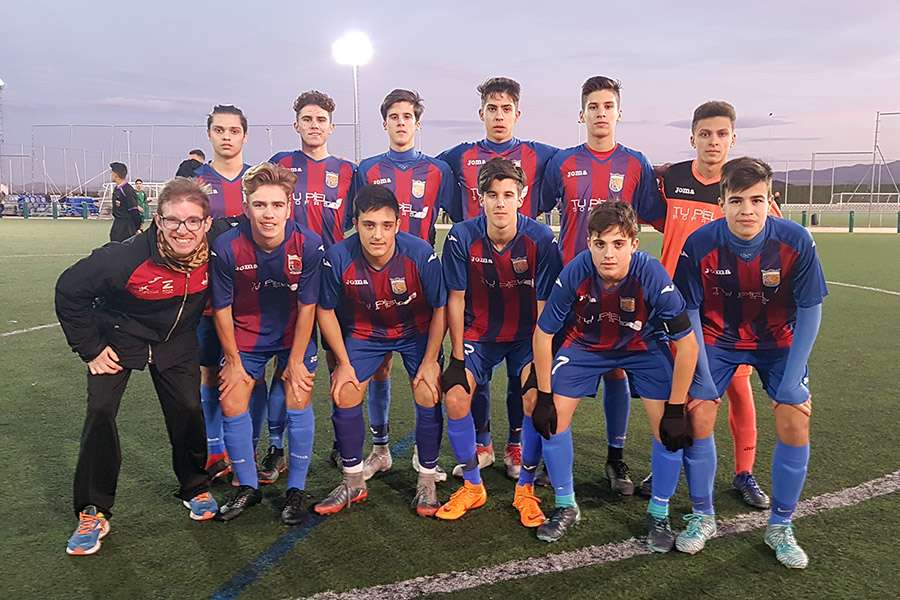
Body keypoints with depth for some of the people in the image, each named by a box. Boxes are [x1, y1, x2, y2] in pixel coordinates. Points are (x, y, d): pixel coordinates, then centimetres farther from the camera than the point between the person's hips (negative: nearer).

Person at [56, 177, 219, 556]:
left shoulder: (213, 254, -22)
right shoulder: (125, 257, -32)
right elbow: (69, 290, -17)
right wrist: (90, 348, -14)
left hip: (177, 342, 3)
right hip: (119, 339, -2)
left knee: (188, 410, -2)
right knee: (100, 411, -13)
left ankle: (195, 488, 23)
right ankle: (93, 512, 3)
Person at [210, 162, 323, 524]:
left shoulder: (309, 245, -24)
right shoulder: (227, 247, -23)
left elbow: (307, 307, -13)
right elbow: (222, 308, -10)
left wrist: (296, 361, -9)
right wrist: (233, 361, -3)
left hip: (294, 334, -1)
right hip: (245, 335, 1)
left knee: (299, 401, -8)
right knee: (231, 403, -4)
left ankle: (297, 489, 11)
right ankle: (248, 487, 17)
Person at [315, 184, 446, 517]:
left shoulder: (421, 254, -29)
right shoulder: (338, 258, -26)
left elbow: (440, 308, -15)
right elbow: (326, 311, -9)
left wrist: (430, 361, -13)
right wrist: (343, 362, -7)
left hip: (417, 331, -1)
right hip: (364, 332, 2)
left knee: (428, 396, -12)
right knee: (344, 394, -6)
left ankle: (426, 483, 9)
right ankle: (353, 483, 14)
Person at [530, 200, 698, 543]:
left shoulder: (653, 276, -34)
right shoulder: (574, 274, -30)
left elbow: (687, 343, -24)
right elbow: (543, 334, -16)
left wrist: (675, 410, -21)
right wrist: (543, 397, -14)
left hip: (643, 346, -1)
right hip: (586, 344, 1)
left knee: (669, 427, -13)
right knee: (552, 417, -8)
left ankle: (659, 513, 12)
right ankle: (566, 507, 14)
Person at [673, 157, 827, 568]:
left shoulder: (795, 242, -23)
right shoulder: (700, 244, -24)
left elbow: (809, 309, -12)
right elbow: (689, 311, -13)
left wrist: (792, 378, -15)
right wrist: (701, 375, -15)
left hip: (778, 340, 1)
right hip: (717, 338, 0)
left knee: (795, 423, -9)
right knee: (697, 416, -11)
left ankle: (780, 527, 13)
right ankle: (702, 517, 11)